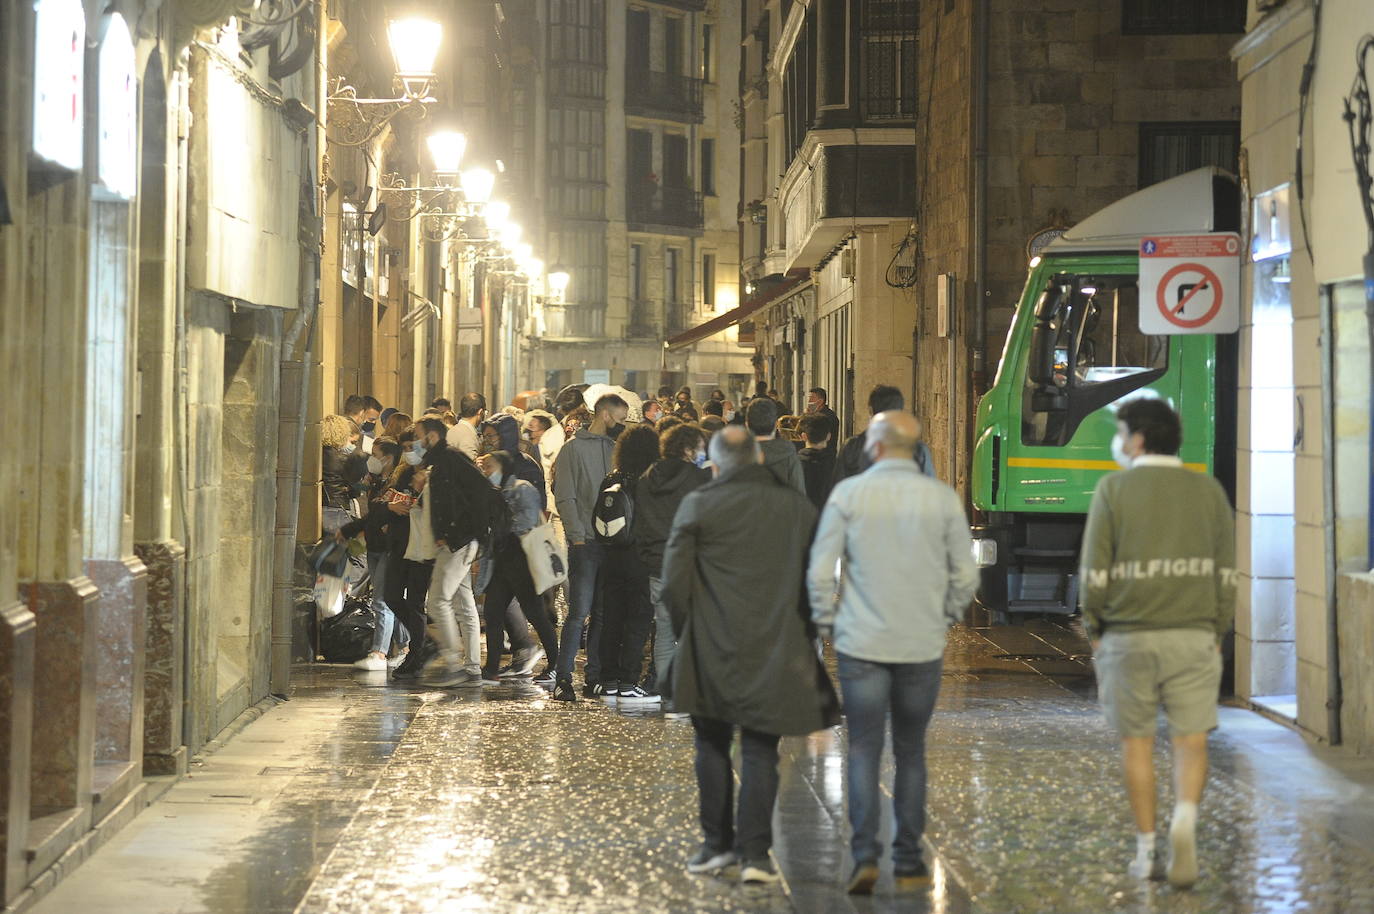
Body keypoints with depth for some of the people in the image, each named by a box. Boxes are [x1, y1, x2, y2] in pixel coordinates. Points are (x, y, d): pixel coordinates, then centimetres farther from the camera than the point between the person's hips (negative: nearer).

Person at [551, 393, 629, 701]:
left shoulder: (617, 449, 16)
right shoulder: (574, 449, 0)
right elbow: (565, 497, -5)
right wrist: (577, 535, -13)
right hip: (585, 543, -5)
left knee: (604, 613, 6)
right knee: (579, 611, -9)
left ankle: (594, 678, 11)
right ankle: (563, 678, -6)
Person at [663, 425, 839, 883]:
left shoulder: (698, 505, -4)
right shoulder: (798, 507, 3)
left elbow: (673, 581, -5)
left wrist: (687, 631, 10)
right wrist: (801, 636, 14)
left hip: (712, 651, -1)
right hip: (776, 653, 1)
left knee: (713, 746, 15)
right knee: (760, 751, 6)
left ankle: (718, 843, 20)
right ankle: (754, 852, 2)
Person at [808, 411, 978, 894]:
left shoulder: (848, 493, -5)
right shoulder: (942, 498, -1)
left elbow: (820, 569, -5)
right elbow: (965, 574, 2)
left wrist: (826, 621, 9)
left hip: (862, 642, -1)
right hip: (923, 644, 1)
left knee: (864, 751, 3)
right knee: (911, 753, 11)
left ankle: (865, 854, -8)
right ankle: (908, 861, 13)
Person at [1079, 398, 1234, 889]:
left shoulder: (1113, 489, -2)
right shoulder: (1208, 490, 6)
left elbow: (1095, 571, -5)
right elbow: (1226, 574, 6)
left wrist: (1093, 629, 7)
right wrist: (1217, 634, 14)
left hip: (1128, 636, -1)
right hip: (1194, 636, 1)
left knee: (1136, 743, 8)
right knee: (1190, 740, 4)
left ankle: (1147, 850, 12)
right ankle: (1185, 817, -21)